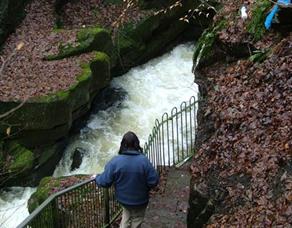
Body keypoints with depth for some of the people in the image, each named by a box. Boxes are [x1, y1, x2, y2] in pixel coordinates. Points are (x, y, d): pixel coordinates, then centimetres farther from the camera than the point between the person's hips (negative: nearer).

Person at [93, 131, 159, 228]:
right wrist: (145, 188, 2)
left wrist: (97, 178, 7)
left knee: (127, 215, 30)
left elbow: (105, 182, -15)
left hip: (123, 198, 2)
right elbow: (153, 181, -19)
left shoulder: (115, 161, -20)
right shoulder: (144, 161, -23)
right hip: (140, 200, -2)